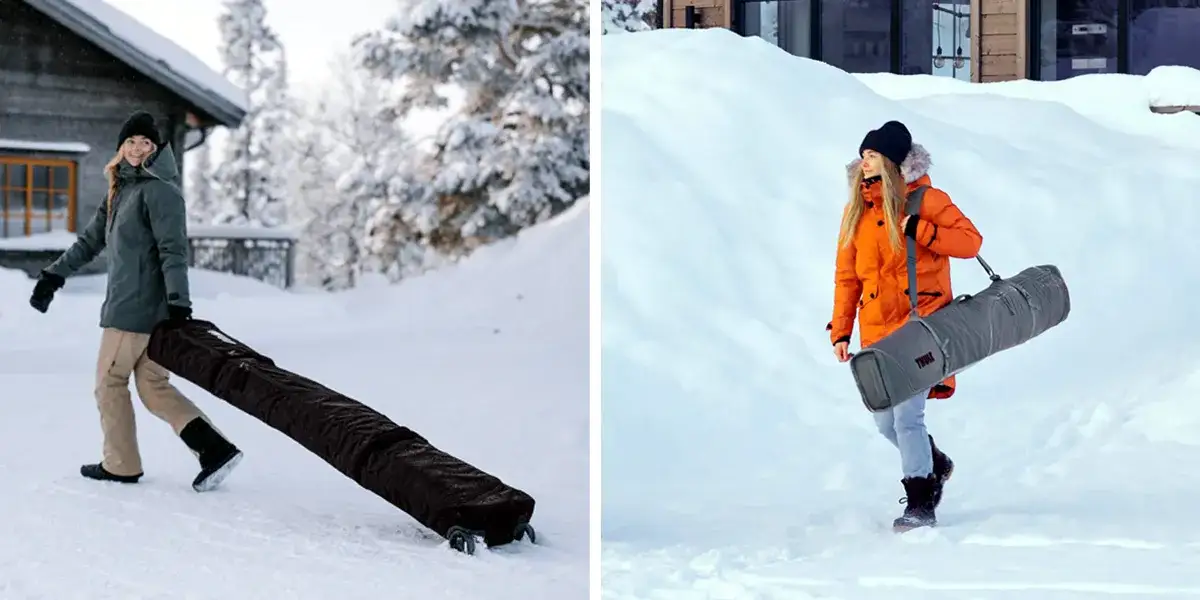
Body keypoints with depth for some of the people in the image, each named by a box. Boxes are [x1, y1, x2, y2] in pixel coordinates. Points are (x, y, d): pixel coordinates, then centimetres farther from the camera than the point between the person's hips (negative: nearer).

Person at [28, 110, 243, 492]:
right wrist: (54, 275, 20)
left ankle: (121, 465, 16)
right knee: (153, 387, 8)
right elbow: (91, 241, 24)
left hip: (134, 307, -9)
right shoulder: (119, 191, 17)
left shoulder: (159, 190, -11)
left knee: (110, 382, 5)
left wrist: (178, 302, -24)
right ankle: (214, 448, -1)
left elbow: (173, 251, -18)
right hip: (126, 302, 9)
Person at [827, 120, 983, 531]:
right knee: (886, 421, 11)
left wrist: (920, 231, -19)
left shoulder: (925, 200, -4)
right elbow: (846, 275, 12)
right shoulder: (856, 210, 10)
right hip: (877, 331, 6)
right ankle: (935, 465, 38)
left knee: (907, 416, -12)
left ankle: (920, 505, 0)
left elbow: (971, 240, -8)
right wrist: (840, 331, 8)